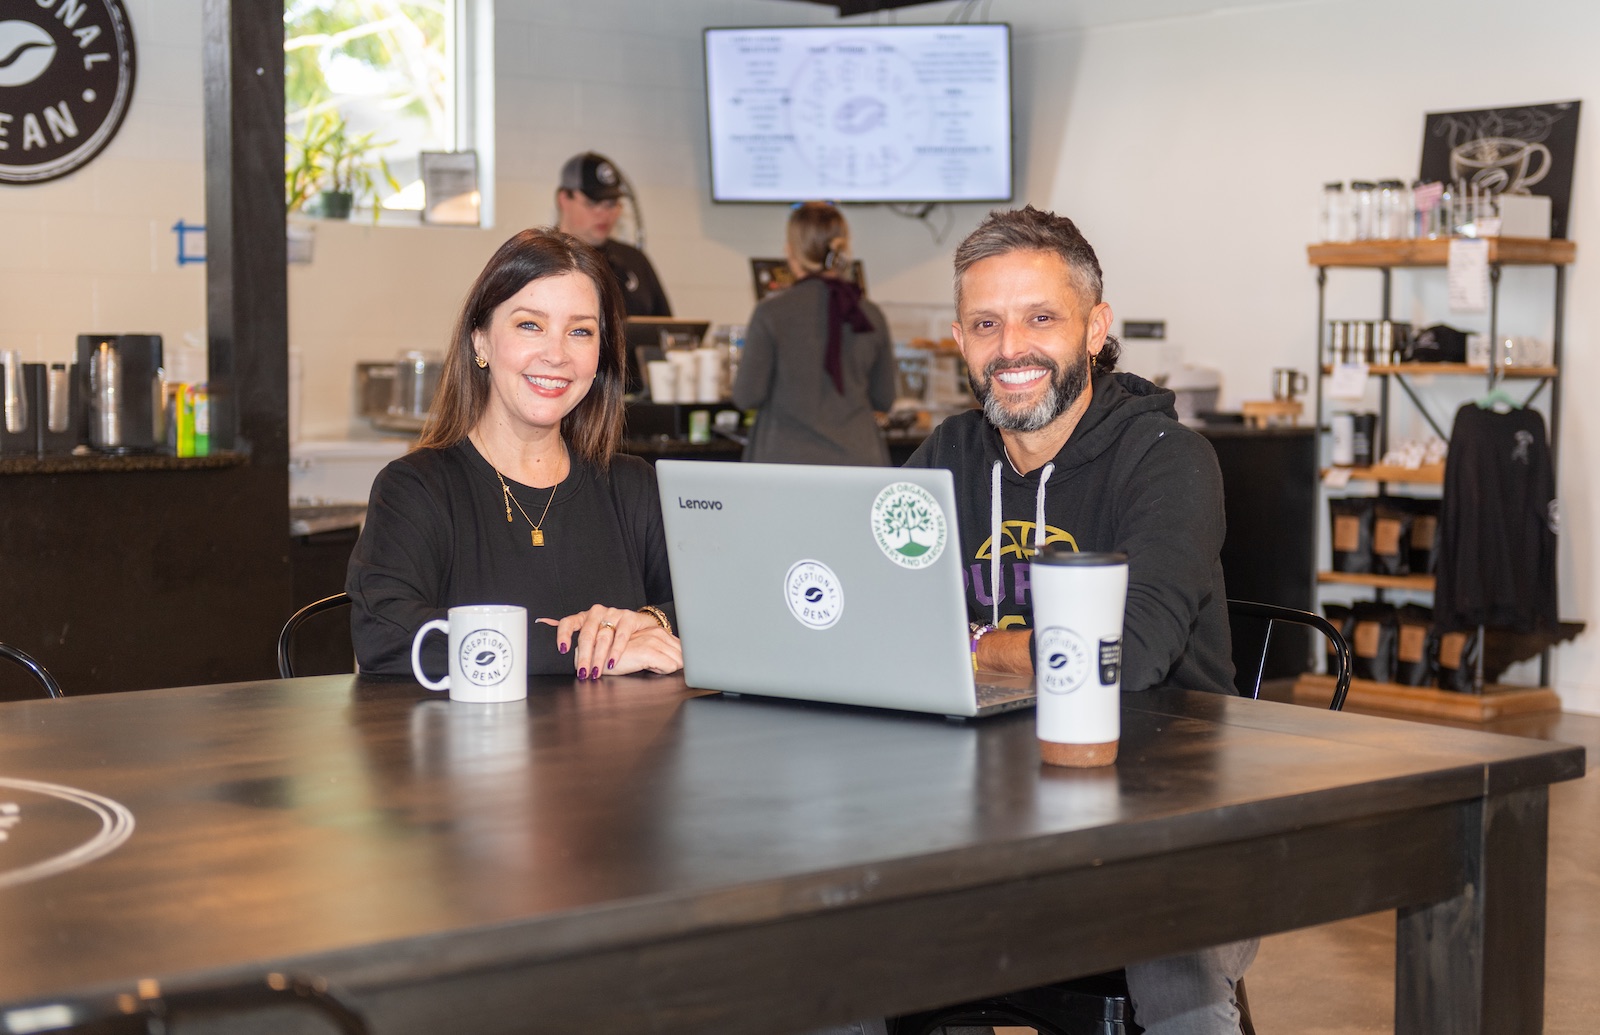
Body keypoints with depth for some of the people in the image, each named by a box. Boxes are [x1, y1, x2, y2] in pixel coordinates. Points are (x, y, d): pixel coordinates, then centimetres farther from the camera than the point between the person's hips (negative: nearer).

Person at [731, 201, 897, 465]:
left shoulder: (772, 312, -8)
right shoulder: (871, 316, 3)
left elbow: (747, 396, -5)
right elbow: (884, 399, 12)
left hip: (790, 462, -3)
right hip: (858, 460, 3)